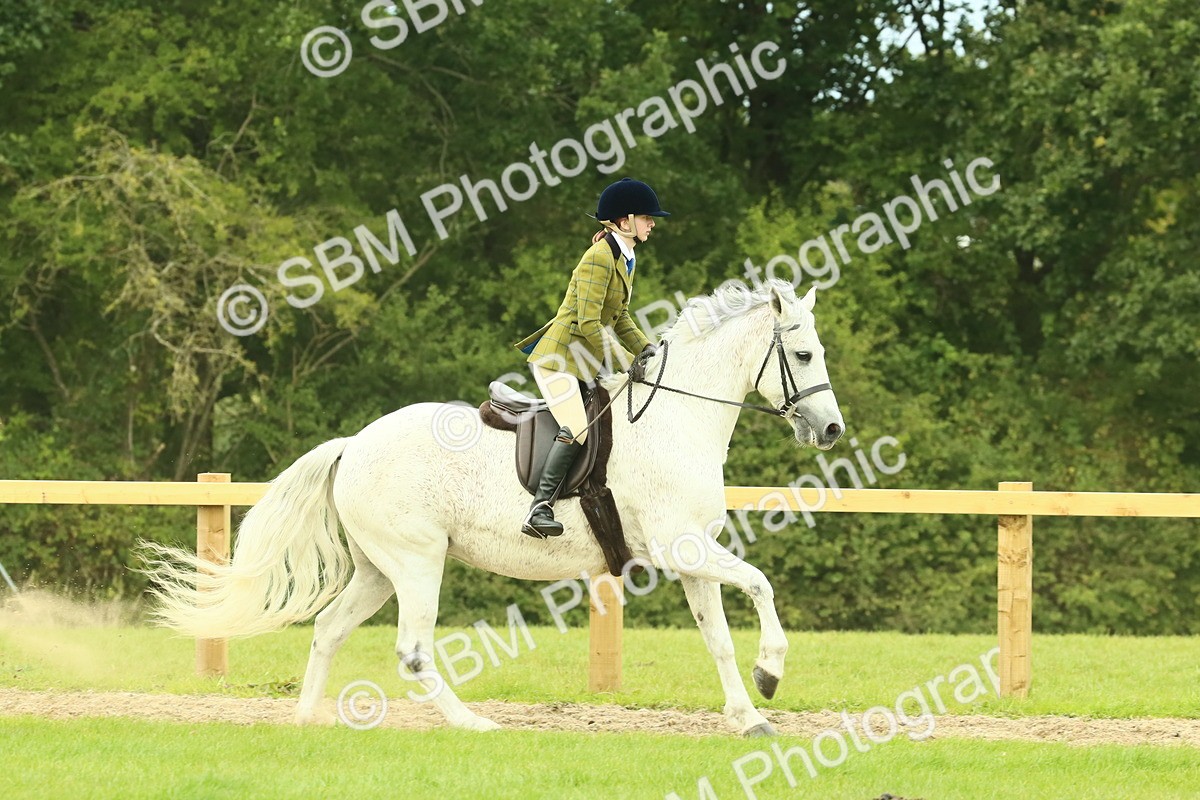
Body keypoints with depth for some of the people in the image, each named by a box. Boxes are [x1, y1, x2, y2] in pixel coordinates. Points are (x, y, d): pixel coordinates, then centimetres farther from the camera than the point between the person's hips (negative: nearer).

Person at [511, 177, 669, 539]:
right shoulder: (599, 258, -17)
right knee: (577, 430, -25)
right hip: (558, 358, -10)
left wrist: (644, 348, 5)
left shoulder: (626, 260, 13)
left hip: (587, 361, 10)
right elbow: (588, 324, -21)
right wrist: (626, 361, -18)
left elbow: (618, 318, 20)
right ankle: (540, 508, -26)